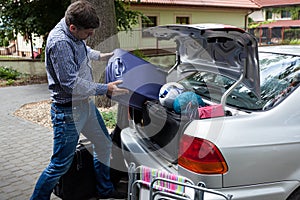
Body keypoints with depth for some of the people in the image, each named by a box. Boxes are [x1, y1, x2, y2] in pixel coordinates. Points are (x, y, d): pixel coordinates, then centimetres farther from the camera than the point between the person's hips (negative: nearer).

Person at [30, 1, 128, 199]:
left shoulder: (75, 35, 3)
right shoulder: (59, 42, -26)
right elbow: (71, 84, -26)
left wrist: (99, 55, 18)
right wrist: (105, 89, -21)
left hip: (86, 103, 10)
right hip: (68, 110, -10)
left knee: (104, 144, 21)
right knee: (61, 165, -1)